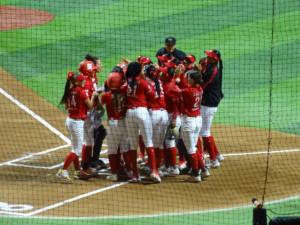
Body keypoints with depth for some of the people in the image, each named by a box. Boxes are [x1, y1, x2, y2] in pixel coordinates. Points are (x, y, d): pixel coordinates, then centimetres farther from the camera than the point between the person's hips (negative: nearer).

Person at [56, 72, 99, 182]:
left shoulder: (69, 91, 6)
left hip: (69, 120, 8)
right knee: (77, 150, -3)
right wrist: (92, 96, 8)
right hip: (78, 122, -8)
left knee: (75, 148, 18)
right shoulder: (81, 91, -15)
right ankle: (63, 171, -9)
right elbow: (89, 106, -8)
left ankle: (78, 171, 25)